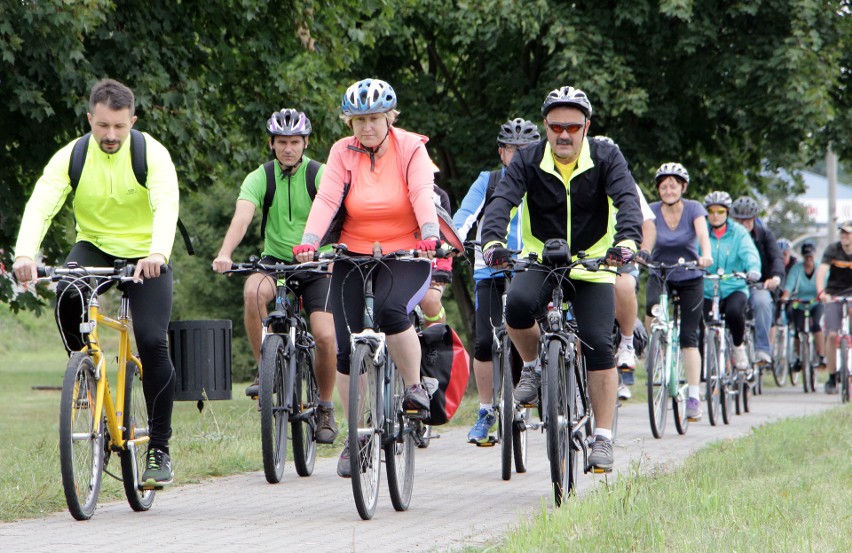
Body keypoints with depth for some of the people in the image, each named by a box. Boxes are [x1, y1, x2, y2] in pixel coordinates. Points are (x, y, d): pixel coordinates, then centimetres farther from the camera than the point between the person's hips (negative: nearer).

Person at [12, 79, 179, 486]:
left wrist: (157, 253, -52)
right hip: (95, 247, 2)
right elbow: (40, 205, -24)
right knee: (67, 297, -32)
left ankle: (159, 448, -5)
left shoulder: (152, 153, -16)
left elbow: (166, 206, -31)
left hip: (146, 257, -2)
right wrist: (25, 253, -44)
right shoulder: (71, 157, -11)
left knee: (152, 343, -17)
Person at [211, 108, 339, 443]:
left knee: (324, 336, -18)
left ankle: (325, 408, 6)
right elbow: (242, 217, -22)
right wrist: (225, 254, -40)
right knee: (253, 291, -33)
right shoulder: (260, 178, -6)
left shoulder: (321, 175, -9)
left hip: (317, 265, -1)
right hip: (275, 261, 1)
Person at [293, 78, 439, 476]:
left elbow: (422, 194, -20)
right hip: (354, 256, 3)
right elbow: (326, 200, -14)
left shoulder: (411, 148, -5)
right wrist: (308, 244, -31)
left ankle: (414, 387, -12)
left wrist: (429, 235, -39)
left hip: (405, 256, -3)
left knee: (391, 309, -34)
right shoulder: (343, 153, -1)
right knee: (346, 349, -3)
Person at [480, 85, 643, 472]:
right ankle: (532, 367, -3)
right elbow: (502, 201, -21)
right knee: (518, 304, -32)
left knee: (599, 345, -14)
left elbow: (627, 199, -23)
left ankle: (603, 437, -5)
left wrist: (627, 240, -44)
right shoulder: (529, 161, -7)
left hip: (592, 266, 0)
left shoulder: (605, 158, -8)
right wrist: (493, 241, -41)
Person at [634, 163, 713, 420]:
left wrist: (706, 255, -49)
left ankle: (694, 396, -2)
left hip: (690, 277, -1)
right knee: (652, 307, -34)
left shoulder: (693, 208, -11)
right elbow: (648, 235, -26)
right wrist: (643, 253, -48)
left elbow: (703, 233, -29)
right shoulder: (653, 211, -9)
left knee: (688, 336, -4)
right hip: (660, 275, 1)